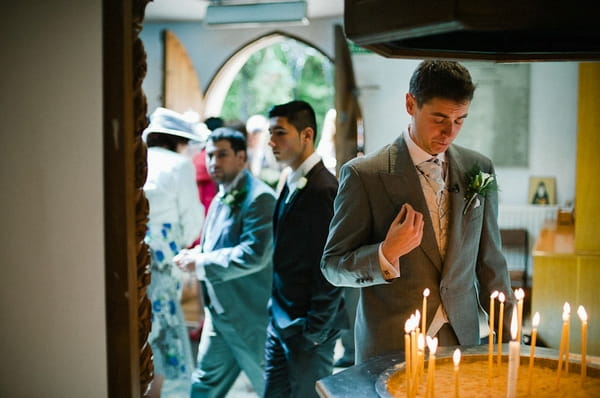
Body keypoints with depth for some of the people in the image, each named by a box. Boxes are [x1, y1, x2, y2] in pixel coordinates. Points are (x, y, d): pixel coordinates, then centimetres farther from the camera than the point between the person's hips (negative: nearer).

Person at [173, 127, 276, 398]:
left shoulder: (259, 197, -19)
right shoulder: (222, 197, 12)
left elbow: (254, 254, -28)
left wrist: (201, 263, -21)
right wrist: (193, 254, -1)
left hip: (250, 315, -9)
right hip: (219, 312, 9)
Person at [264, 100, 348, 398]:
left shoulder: (322, 189, -18)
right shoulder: (292, 184, 10)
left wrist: (315, 331, -16)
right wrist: (277, 312, 12)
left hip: (306, 327, -8)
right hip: (281, 320, 8)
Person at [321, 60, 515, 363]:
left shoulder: (478, 169, 3)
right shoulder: (363, 175, -10)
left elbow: (489, 261, 10)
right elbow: (333, 265, -7)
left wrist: (510, 336, 9)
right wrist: (387, 254, -24)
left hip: (462, 340, 4)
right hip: (389, 349, -3)